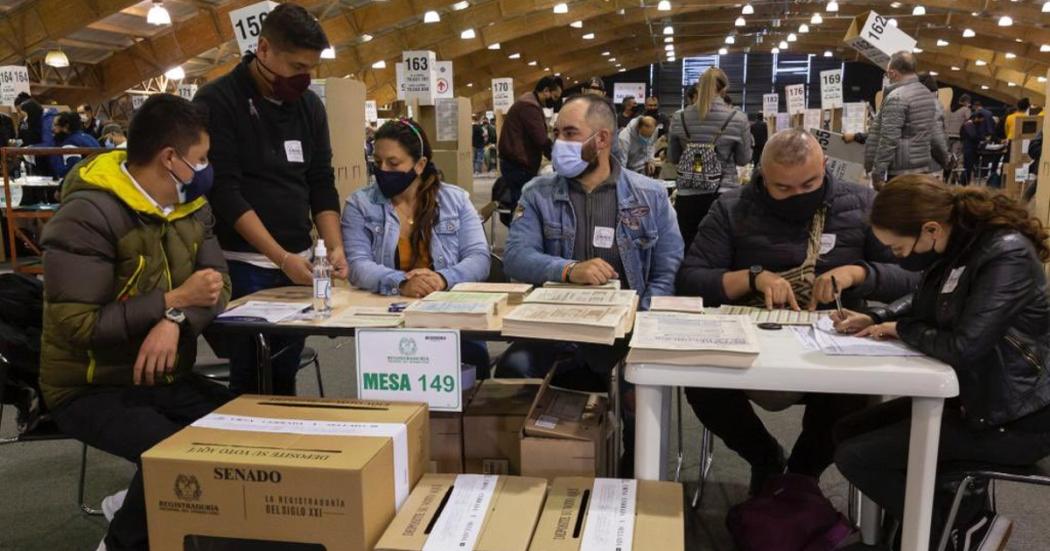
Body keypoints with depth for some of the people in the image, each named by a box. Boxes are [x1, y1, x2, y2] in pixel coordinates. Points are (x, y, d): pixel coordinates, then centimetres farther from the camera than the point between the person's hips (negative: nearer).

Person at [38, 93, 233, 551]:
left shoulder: (191, 206, 4)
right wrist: (175, 300, -23)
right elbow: (76, 325, -24)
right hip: (92, 389, -6)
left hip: (167, 379, 7)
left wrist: (176, 321, -24)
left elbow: (218, 282, -3)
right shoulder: (88, 215, -20)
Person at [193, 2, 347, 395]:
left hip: (299, 263, 5)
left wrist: (334, 246, -5)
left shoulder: (310, 105, 9)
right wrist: (280, 257, -20)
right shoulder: (217, 102, -8)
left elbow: (321, 183, 10)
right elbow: (224, 192, -15)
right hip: (243, 264, -5)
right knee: (249, 376, -1)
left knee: (285, 375, 10)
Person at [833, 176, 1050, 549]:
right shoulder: (958, 244, 0)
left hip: (1012, 419, -9)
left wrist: (901, 330, -12)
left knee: (854, 458, -11)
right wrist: (874, 319, 0)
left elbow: (963, 347, -30)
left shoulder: (1006, 257, -25)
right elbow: (925, 303, 18)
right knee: (849, 432, 8)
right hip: (971, 395, 9)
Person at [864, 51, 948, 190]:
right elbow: (937, 132, 19)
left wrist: (877, 173, -17)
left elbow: (889, 139, -19)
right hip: (924, 167, 9)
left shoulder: (896, 97, -14)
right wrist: (944, 159, 28)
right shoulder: (928, 94, 14)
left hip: (901, 171, -9)